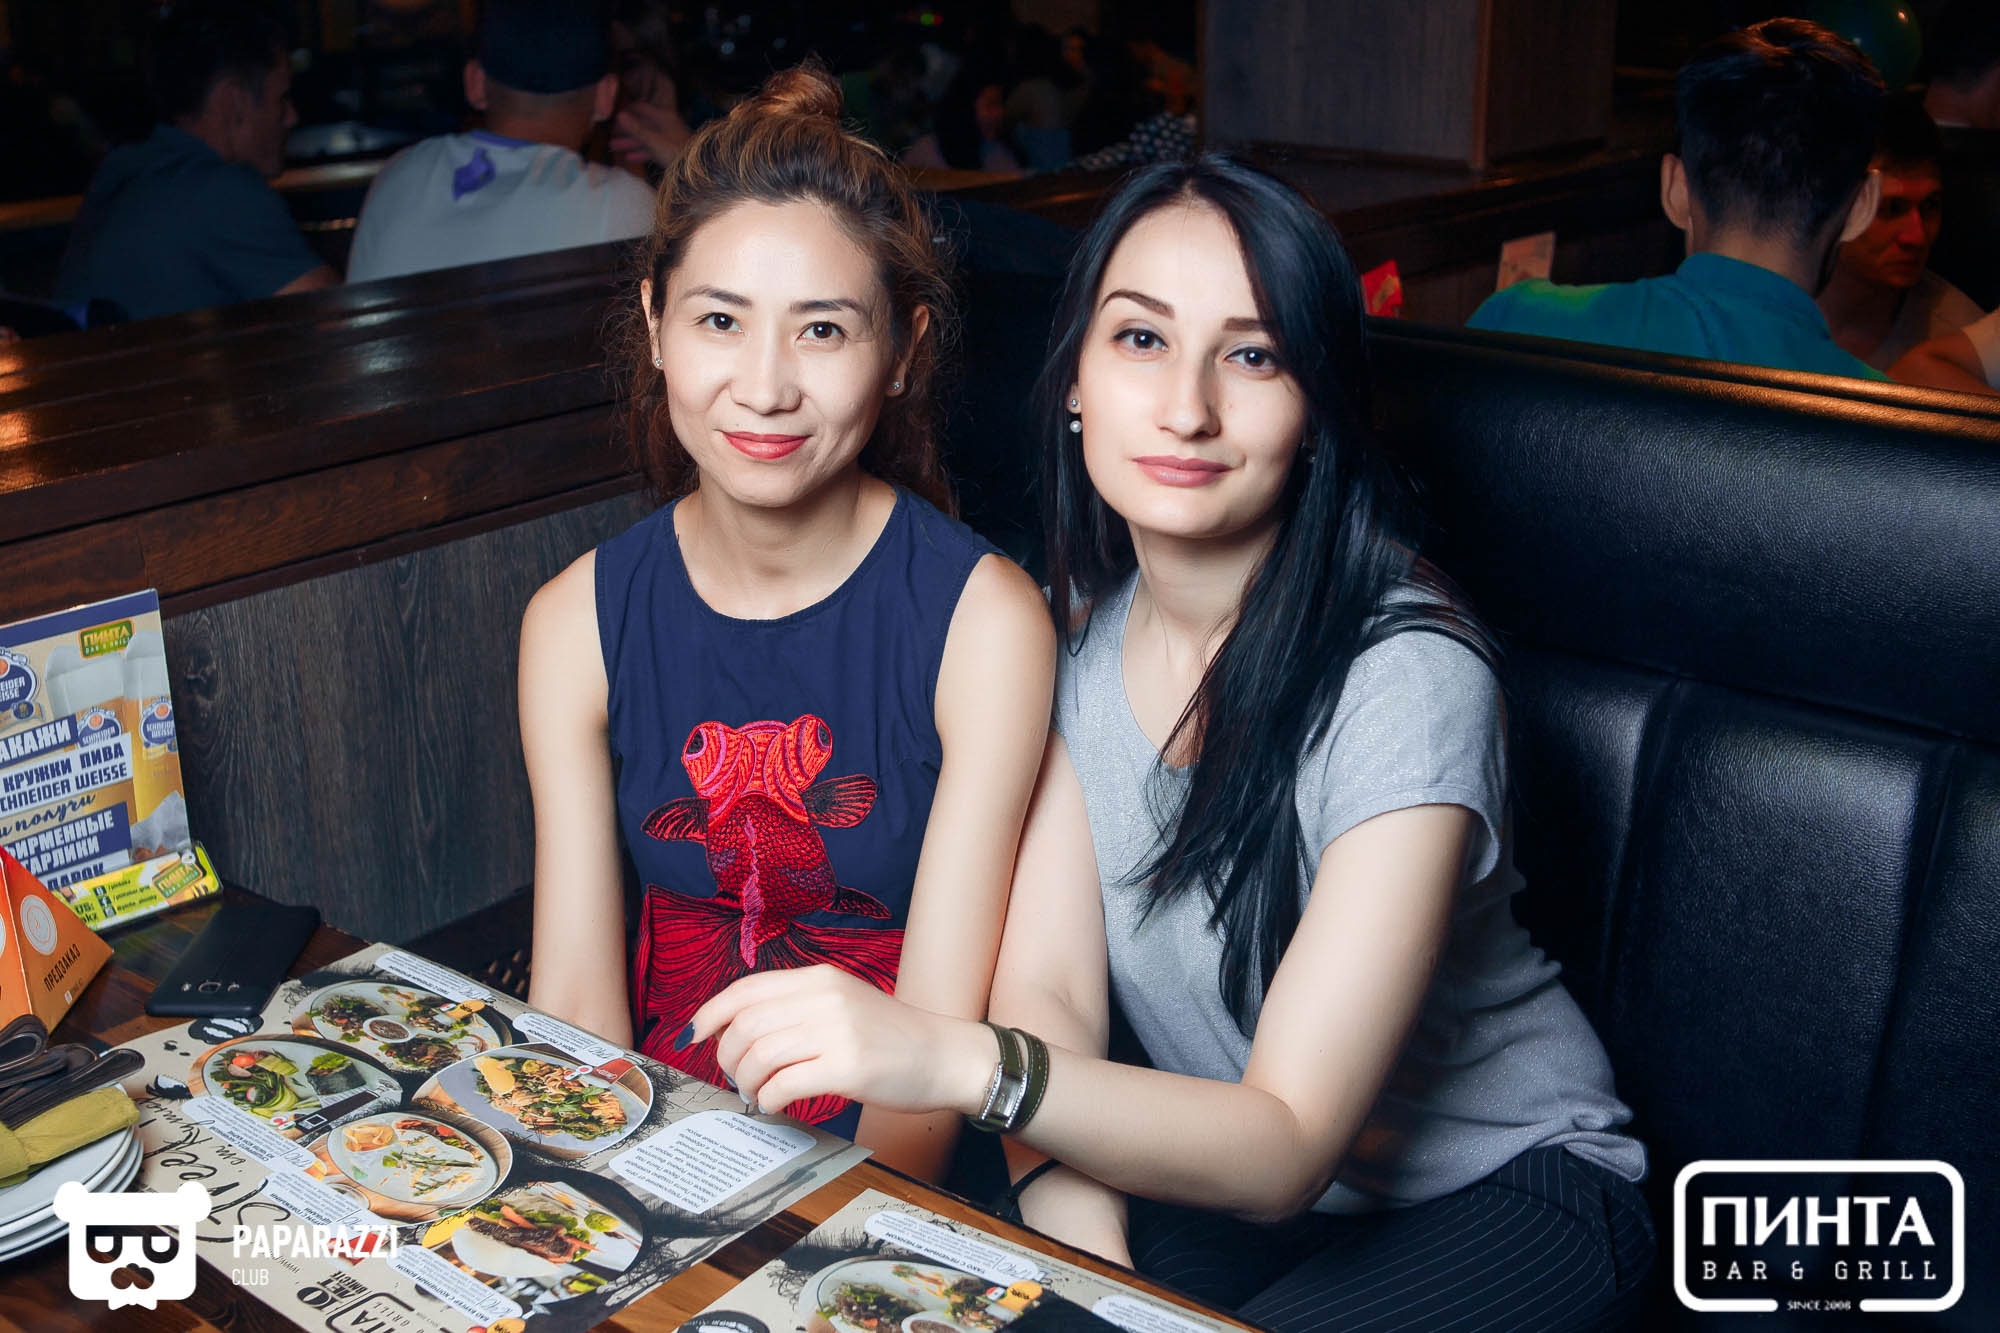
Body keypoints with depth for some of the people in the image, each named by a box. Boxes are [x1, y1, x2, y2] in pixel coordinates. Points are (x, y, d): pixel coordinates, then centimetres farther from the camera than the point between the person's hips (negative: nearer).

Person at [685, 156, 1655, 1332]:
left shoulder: (1406, 676, -27)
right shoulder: (1076, 621, -7)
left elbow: (1287, 1150, -30)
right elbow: (1048, 988, -10)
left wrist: (953, 1062, -45)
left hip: (1504, 1185, -4)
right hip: (1236, 1163, 4)